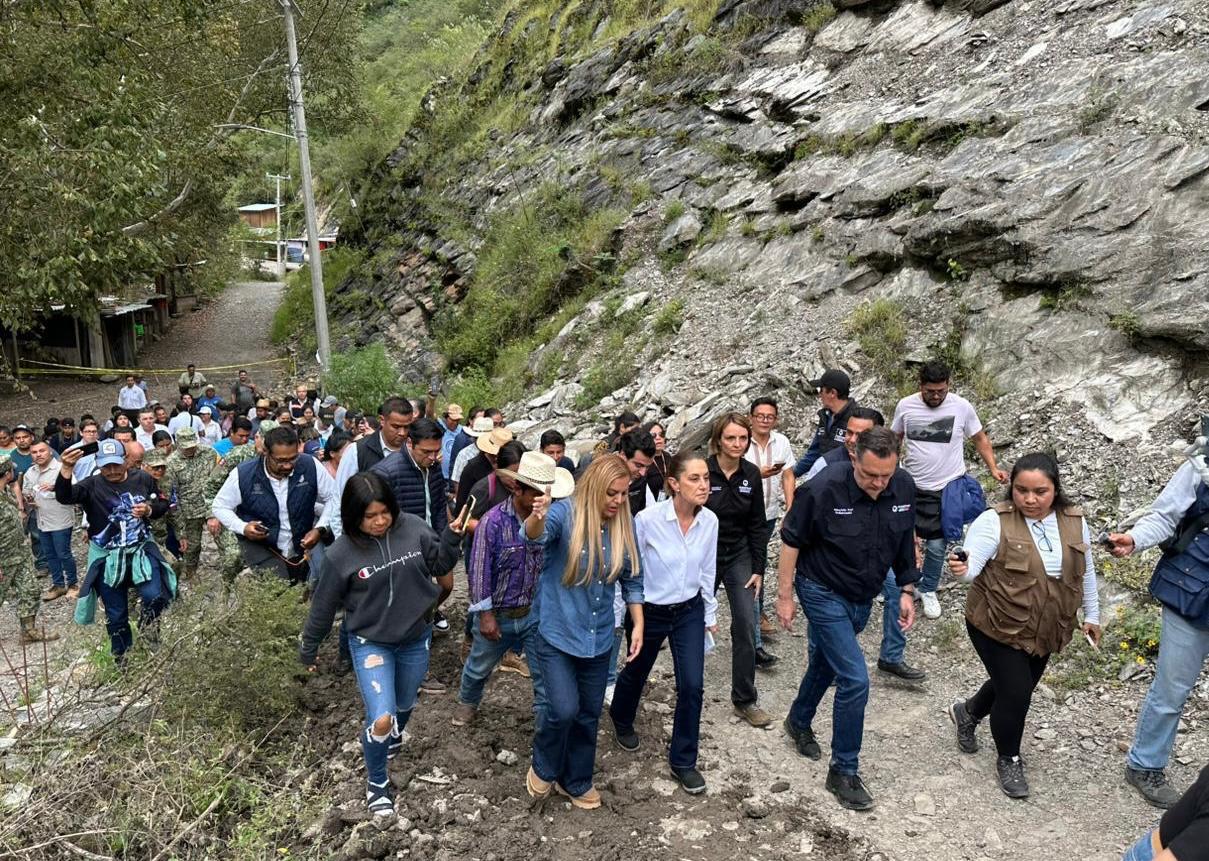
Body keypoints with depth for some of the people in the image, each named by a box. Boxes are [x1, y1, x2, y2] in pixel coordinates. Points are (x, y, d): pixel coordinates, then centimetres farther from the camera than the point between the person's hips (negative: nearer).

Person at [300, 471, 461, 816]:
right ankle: (376, 782, 17)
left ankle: (397, 733, 62)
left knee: (404, 704, 24)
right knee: (380, 719, -13)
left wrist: (451, 537, -22)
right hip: (370, 643, -3)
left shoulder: (413, 528, -15)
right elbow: (325, 604, -6)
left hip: (416, 637, 3)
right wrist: (309, 647, 5)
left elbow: (440, 563, -2)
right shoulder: (341, 554, -19)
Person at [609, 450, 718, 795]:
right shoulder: (647, 520, -25)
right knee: (636, 673, 21)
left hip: (690, 611, 3)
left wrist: (710, 614, 11)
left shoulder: (710, 521, -12)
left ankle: (683, 762, 20)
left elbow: (707, 571, 3)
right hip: (650, 612, -2)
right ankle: (622, 721, 54)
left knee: (692, 686, -2)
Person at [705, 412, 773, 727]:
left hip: (739, 557, 3)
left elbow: (757, 525, 4)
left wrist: (758, 568, 1)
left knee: (746, 627, -3)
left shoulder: (751, 475, -2)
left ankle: (744, 699, 9)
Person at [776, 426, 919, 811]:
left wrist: (907, 591, 7)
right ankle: (844, 771, 8)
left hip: (863, 598, 6)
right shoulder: (824, 489, -27)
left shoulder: (904, 487, -12)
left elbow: (904, 542, 5)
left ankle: (799, 722, 50)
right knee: (855, 680, -10)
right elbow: (791, 541, -15)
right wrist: (784, 595, -11)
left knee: (825, 664, 24)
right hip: (824, 595, -6)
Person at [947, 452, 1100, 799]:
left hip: (1045, 630, 6)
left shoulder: (1074, 521, -3)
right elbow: (972, 563, -27)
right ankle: (1009, 760, 21)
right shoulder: (995, 521, -19)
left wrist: (1091, 614, 15)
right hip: (997, 626, -6)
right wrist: (960, 569, -49)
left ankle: (967, 712, 47)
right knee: (1016, 693, -6)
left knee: (1018, 687, 19)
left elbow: (1085, 572, 10)